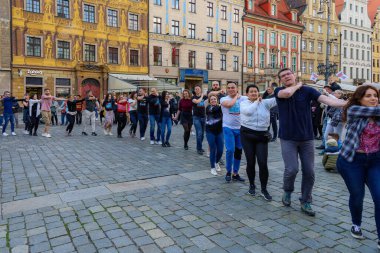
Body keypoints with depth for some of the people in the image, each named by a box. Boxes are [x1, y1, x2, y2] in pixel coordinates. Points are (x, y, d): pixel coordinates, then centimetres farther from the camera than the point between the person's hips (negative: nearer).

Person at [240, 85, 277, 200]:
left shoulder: (265, 103, 6)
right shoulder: (244, 103, 2)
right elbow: (249, 111, -20)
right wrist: (257, 102, -6)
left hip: (262, 136, 1)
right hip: (247, 135, -1)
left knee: (263, 163, -5)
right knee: (250, 162, 7)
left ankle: (264, 189, 12)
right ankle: (252, 185, 28)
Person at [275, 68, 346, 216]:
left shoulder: (307, 91, 0)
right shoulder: (279, 91, -2)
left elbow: (327, 99, -12)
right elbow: (287, 93, -26)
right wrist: (298, 85, -6)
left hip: (307, 138, 2)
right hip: (288, 138, -2)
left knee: (309, 172, 4)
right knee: (292, 169, -11)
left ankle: (305, 202, 22)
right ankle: (287, 191, 20)